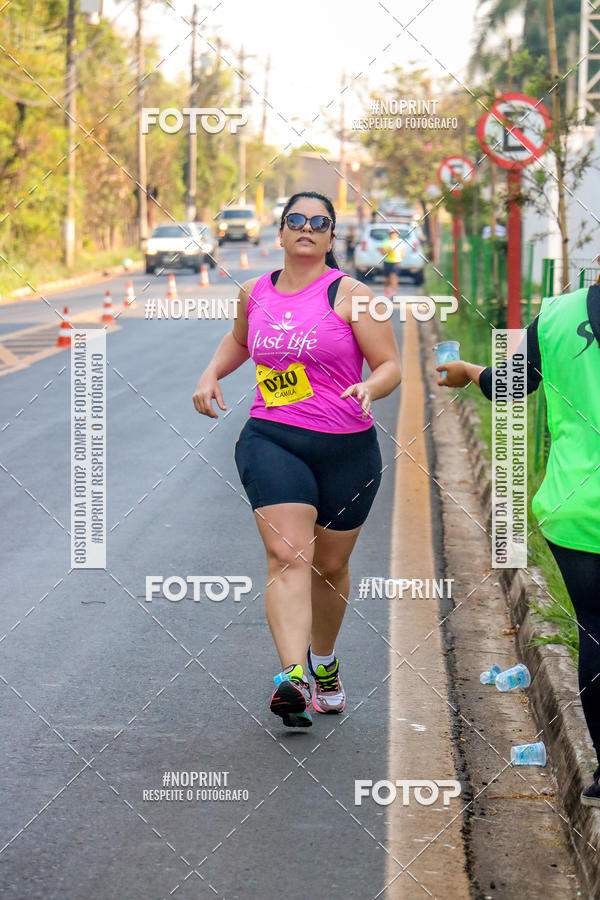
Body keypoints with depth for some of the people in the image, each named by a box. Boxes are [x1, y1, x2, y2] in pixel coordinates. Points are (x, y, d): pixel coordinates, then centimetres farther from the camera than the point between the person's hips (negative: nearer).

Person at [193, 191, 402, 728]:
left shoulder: (350, 294, -4)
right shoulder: (255, 294, 8)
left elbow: (390, 366, -4)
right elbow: (239, 340, 30)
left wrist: (370, 388, -26)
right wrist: (211, 375, 13)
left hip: (347, 447, -1)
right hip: (271, 441, 1)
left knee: (330, 566, 13)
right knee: (288, 556, -19)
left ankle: (324, 662, 40)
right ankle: (293, 676, -31)